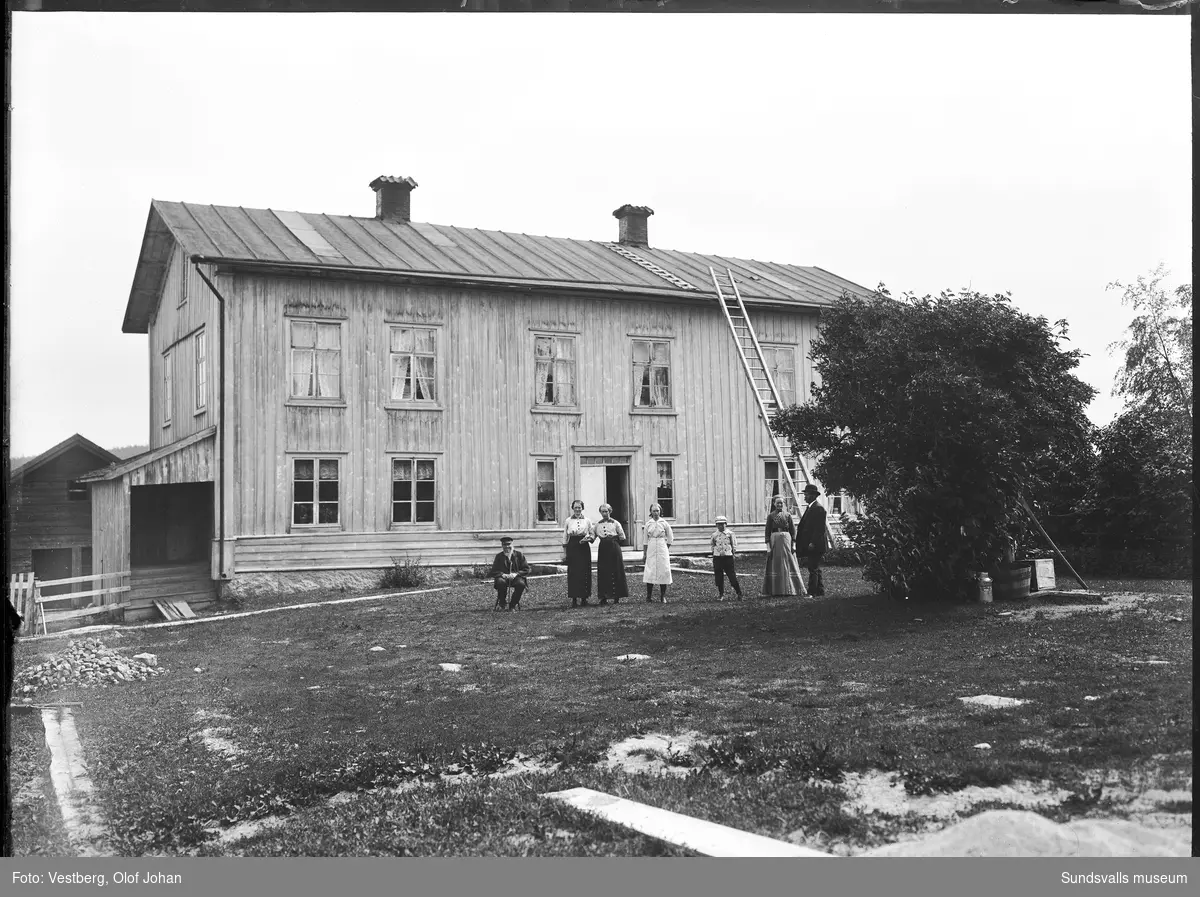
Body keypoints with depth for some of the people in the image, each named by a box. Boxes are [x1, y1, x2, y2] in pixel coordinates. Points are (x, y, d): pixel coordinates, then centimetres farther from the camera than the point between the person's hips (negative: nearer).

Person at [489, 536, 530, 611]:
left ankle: (513, 605, -13)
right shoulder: (499, 556, 6)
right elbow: (493, 572, 2)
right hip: (504, 577, 0)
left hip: (516, 577, 0)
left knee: (521, 584, -34)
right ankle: (501, 604, -13)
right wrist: (502, 574, -18)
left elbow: (526, 570, 1)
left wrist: (516, 574, -16)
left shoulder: (519, 554, 4)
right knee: (500, 582, -35)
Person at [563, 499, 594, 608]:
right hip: (572, 548, -1)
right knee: (573, 572, -4)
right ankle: (574, 598, -1)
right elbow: (565, 537, 8)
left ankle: (584, 597, 5)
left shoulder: (587, 521, 7)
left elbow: (592, 535, 11)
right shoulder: (568, 521, 6)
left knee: (584, 572, -2)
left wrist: (589, 538, -11)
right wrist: (565, 551, 2)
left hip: (584, 547, 1)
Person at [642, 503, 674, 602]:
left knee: (663, 571, -3)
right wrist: (644, 553, 6)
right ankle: (649, 596, 1)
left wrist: (665, 549, 5)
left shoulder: (664, 523, 1)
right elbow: (646, 540, 8)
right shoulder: (648, 524, 5)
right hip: (651, 549, 1)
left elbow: (670, 538, 9)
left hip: (662, 548, -1)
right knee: (650, 572, -4)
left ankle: (663, 597, 2)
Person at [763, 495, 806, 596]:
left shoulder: (787, 515, 7)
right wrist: (768, 544, -7)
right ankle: (776, 589, 9)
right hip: (775, 541, -1)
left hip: (786, 540, 1)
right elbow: (768, 531, 2)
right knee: (776, 565, 3)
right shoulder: (770, 516, 4)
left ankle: (790, 589, 7)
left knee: (788, 564, 2)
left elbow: (793, 530, 6)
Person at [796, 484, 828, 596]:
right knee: (816, 569, 13)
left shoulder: (818, 508, -12)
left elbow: (819, 528, -18)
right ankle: (820, 591, 19)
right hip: (809, 545, 10)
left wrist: (813, 543, -22)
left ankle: (812, 592, -10)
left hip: (815, 545, -10)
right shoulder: (809, 508, 18)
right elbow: (804, 526, 20)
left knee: (813, 569, -10)